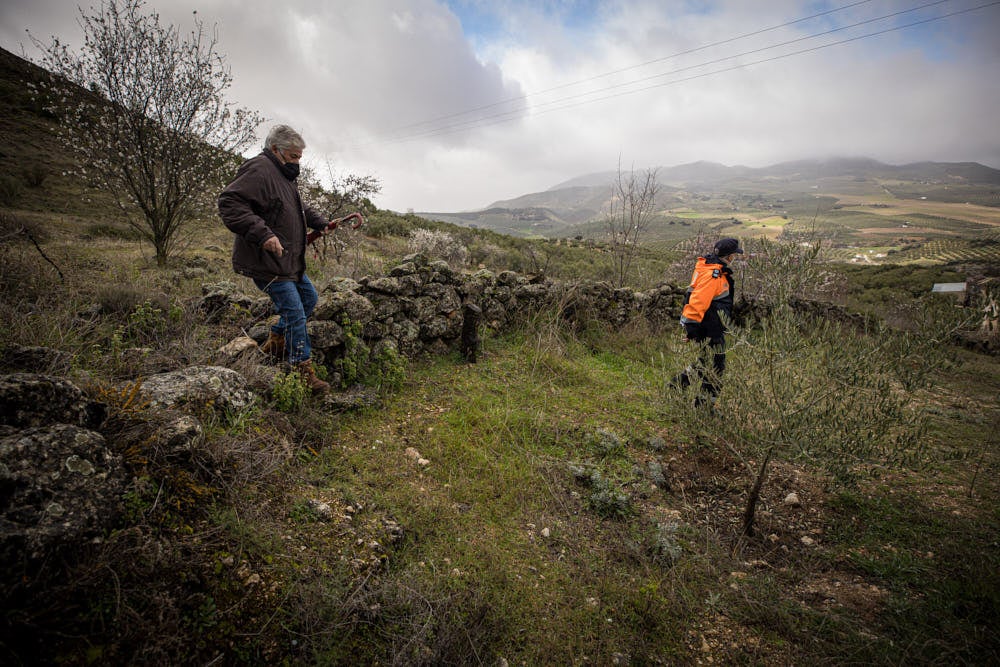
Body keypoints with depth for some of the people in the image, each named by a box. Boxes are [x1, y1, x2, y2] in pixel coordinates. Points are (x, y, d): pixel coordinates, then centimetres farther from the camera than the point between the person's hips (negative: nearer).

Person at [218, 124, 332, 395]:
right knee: (294, 313, -10)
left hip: (289, 262, 11)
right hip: (267, 263, -11)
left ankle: (275, 342, 32)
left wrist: (320, 222, 17)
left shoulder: (284, 174, 18)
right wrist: (262, 234, -35)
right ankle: (304, 370, 0)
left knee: (309, 298, 20)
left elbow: (300, 209, 33)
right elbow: (229, 203, -27)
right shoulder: (258, 170, -16)